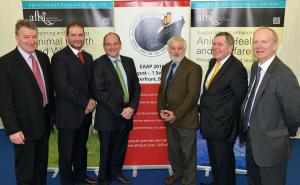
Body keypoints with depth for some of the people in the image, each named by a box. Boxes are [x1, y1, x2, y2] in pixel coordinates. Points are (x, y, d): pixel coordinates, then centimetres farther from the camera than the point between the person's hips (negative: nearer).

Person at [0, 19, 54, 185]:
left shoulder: (43, 58, 5)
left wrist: (52, 113, 12)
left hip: (44, 122, 6)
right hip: (24, 126, -5)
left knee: (42, 165, 22)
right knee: (25, 172, 11)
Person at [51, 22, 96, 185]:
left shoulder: (88, 57, 10)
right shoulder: (59, 57, -12)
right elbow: (62, 87, -21)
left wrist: (91, 101, -5)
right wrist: (85, 102, -17)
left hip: (85, 113, 6)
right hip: (68, 114, -6)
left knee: (81, 147, 21)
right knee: (67, 152, 10)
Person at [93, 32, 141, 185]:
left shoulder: (129, 62, 7)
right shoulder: (99, 63, -8)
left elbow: (136, 86, 6)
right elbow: (100, 92, -15)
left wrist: (132, 107, -9)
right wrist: (119, 111, -16)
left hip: (127, 113, 5)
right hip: (108, 116, -4)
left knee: (121, 148, 18)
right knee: (106, 150, 12)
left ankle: (116, 172, 40)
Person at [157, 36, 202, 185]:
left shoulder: (193, 68, -11)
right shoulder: (166, 67, 11)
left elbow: (193, 95, -17)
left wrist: (176, 114, -19)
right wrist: (161, 110, -1)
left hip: (185, 119, -6)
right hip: (169, 118, 6)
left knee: (188, 152, 8)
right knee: (173, 149, 20)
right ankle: (177, 173, 42)